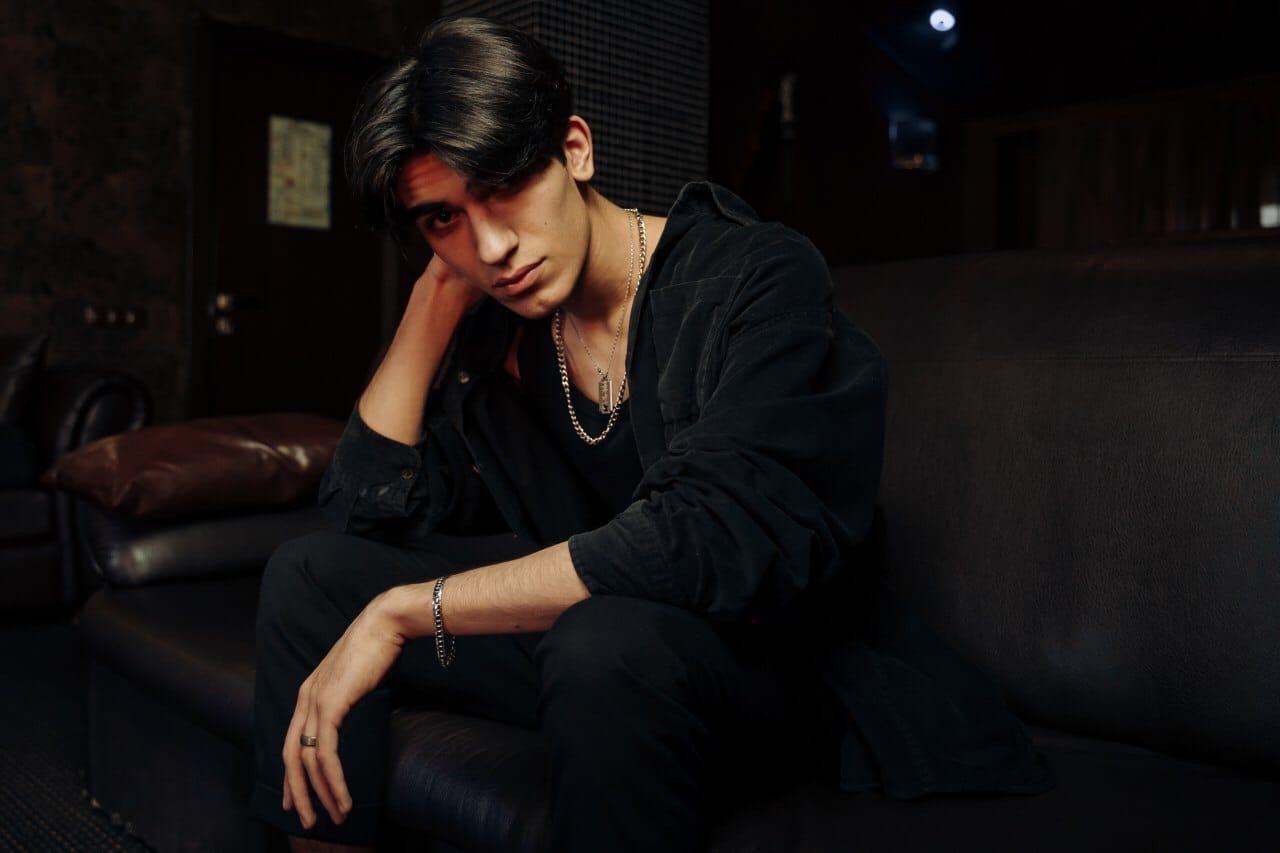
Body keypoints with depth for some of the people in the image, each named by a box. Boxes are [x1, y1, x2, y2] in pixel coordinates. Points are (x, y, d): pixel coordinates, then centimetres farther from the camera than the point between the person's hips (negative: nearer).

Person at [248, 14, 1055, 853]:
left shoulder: (760, 278, -20)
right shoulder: (493, 332, 0)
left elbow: (710, 542, -32)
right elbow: (367, 507, -2)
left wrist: (403, 611, -27)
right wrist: (437, 293, -9)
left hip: (774, 656, -5)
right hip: (577, 627, 6)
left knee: (607, 639, -39)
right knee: (310, 573, -1)